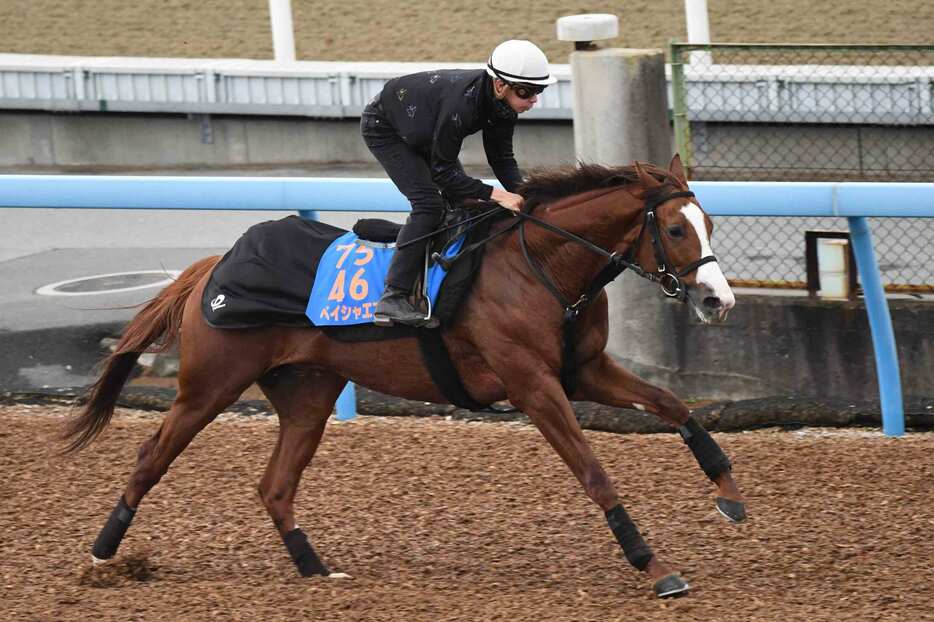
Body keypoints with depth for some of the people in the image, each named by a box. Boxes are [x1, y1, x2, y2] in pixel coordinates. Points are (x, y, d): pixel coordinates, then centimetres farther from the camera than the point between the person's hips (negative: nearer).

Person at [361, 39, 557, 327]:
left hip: (420, 131, 9)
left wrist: (521, 193, -25)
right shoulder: (461, 103, -42)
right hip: (383, 127, -9)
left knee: (463, 200, 5)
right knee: (428, 203, -20)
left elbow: (502, 158, -8)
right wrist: (495, 194, -38)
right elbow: (442, 171, -34)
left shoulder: (501, 102, -18)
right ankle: (392, 299, -23)